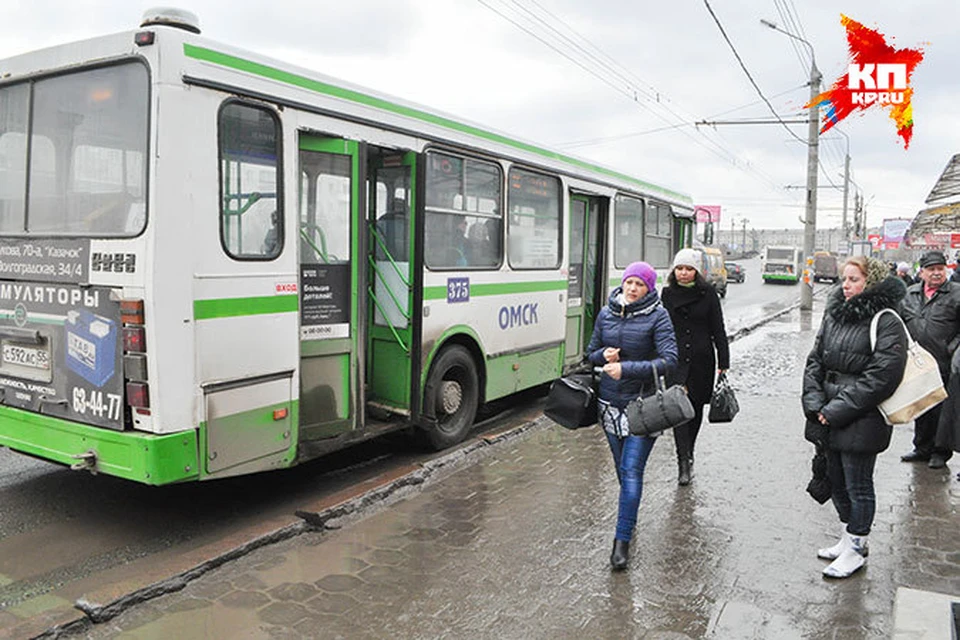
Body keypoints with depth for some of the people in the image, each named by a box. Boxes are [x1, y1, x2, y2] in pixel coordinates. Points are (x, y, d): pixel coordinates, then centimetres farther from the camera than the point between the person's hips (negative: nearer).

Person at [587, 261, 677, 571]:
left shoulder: (657, 316, -9)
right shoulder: (606, 313, 5)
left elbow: (669, 360, -18)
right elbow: (591, 353, 14)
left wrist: (627, 368, -24)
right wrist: (604, 355, -9)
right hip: (610, 401, 5)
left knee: (631, 470, -9)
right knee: (622, 467, 17)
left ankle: (622, 540, -4)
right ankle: (630, 518, 39)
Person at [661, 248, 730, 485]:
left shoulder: (708, 293, 0)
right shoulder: (668, 294, 4)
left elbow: (718, 329, 1)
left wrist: (723, 363, -3)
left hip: (701, 359, 0)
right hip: (675, 359, 0)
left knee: (696, 407, 12)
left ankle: (687, 454, 32)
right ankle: (684, 461, -9)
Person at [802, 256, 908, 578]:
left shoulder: (887, 323, -12)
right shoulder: (834, 314, 9)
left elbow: (881, 377, -19)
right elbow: (815, 361, 9)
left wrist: (838, 410, -18)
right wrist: (814, 403, -3)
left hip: (862, 422, -7)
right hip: (829, 417, 7)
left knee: (858, 486, 6)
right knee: (836, 481, 18)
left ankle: (856, 547, 22)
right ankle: (849, 536, 36)